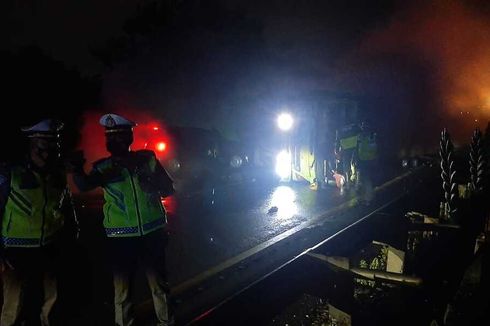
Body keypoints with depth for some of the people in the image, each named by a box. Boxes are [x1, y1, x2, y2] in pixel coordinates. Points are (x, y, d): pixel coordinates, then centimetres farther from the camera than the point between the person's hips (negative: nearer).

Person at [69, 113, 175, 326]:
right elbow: (84, 185, -20)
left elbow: (169, 189, 7)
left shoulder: (148, 158, 2)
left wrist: (151, 182, -10)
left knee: (159, 283, 15)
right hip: (121, 236, -1)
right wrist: (77, 170, -39)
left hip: (153, 232, 1)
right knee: (122, 288, 7)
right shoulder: (103, 167, 1)